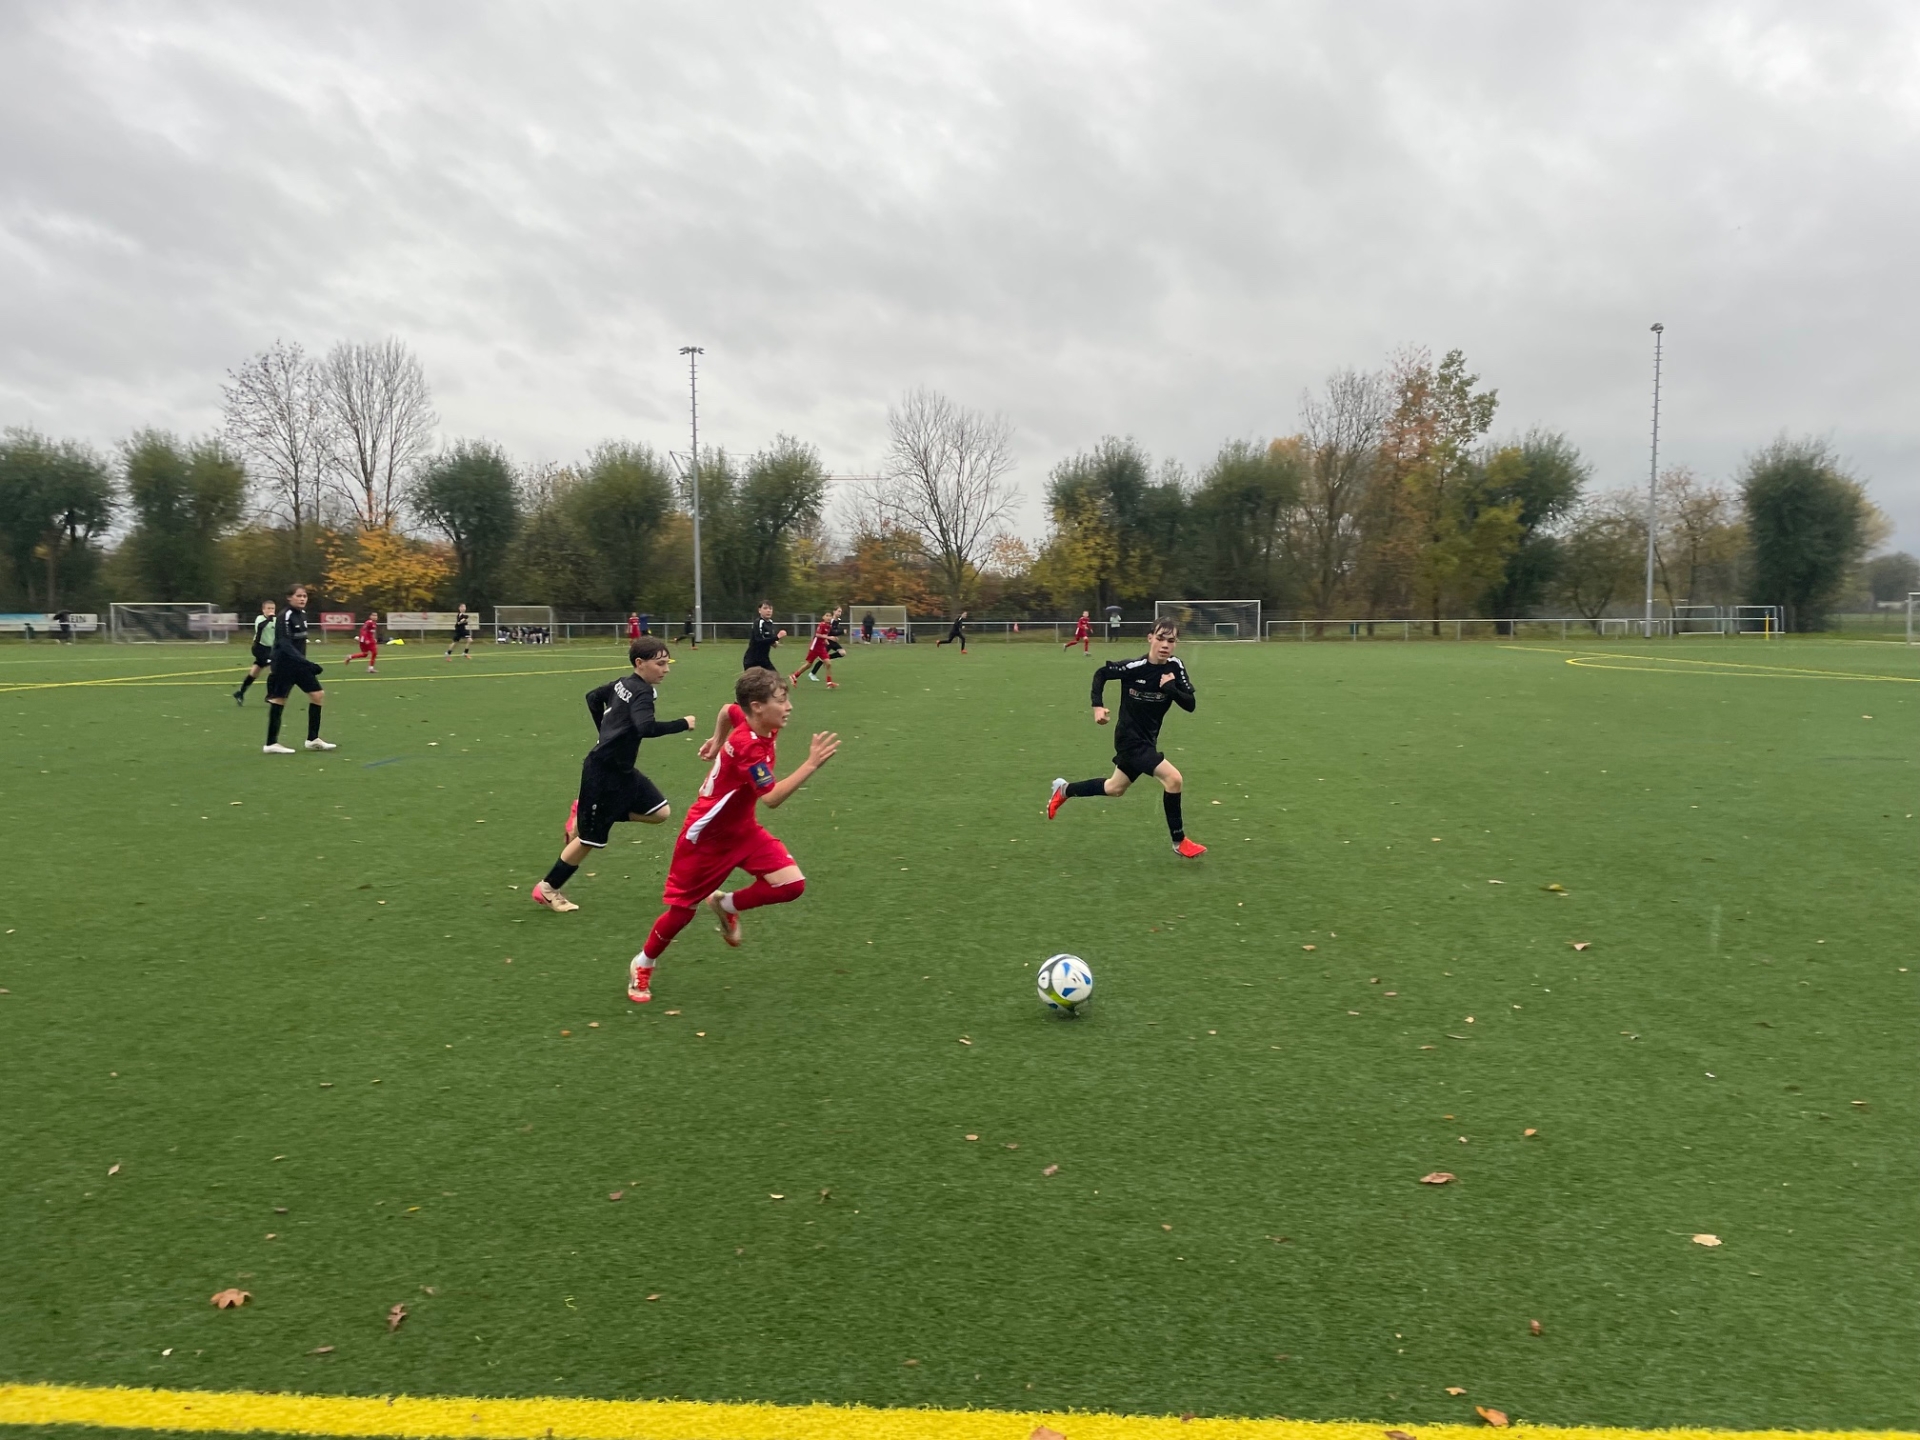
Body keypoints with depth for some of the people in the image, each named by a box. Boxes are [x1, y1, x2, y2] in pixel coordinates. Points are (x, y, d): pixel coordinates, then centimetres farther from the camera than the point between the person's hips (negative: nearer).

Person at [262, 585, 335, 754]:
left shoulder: (302, 614, 9)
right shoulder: (285, 617, -17)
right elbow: (285, 645, -26)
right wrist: (307, 663, -34)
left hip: (299, 664, 8)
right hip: (284, 665, -8)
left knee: (318, 695, 4)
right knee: (278, 700, -2)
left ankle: (312, 739, 11)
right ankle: (271, 744, 7)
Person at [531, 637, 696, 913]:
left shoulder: (623, 683, 7)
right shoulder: (642, 693, -20)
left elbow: (593, 697, 22)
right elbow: (646, 728, -37)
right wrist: (682, 724, -25)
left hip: (622, 770, 9)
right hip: (604, 773, -9)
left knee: (661, 813, 5)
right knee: (590, 839, 2)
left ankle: (585, 810, 15)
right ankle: (547, 889, 19)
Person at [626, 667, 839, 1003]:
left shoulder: (750, 719, -7)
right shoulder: (748, 746, -32)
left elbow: (726, 710, 15)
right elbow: (773, 798, -38)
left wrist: (718, 740, 27)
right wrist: (811, 764, -43)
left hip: (741, 828, 7)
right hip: (707, 835, -7)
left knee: (792, 884, -12)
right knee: (683, 910, 7)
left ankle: (726, 904, 13)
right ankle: (643, 965, 34)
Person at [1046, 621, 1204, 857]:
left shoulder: (1175, 668, -7)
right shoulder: (1134, 667, -20)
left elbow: (1190, 704, -9)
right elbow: (1101, 673, -5)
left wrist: (1171, 688, -25)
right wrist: (1097, 705, -14)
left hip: (1147, 739, 7)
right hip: (1130, 738, -7)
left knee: (1115, 788, 23)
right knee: (1173, 779, -19)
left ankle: (1064, 790, 45)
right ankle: (1179, 842, -4)